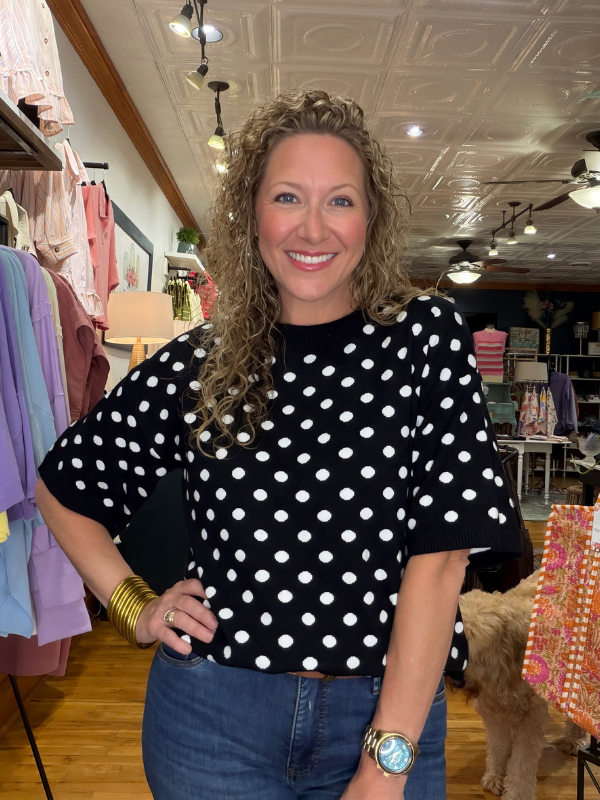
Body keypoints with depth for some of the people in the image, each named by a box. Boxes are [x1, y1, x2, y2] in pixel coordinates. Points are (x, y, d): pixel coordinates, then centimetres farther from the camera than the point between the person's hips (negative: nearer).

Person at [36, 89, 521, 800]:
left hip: (388, 717, 0)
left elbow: (440, 552, -12)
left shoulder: (427, 335, -7)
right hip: (211, 717, 1)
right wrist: (133, 606, 0)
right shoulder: (196, 363, -4)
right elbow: (63, 484, 10)